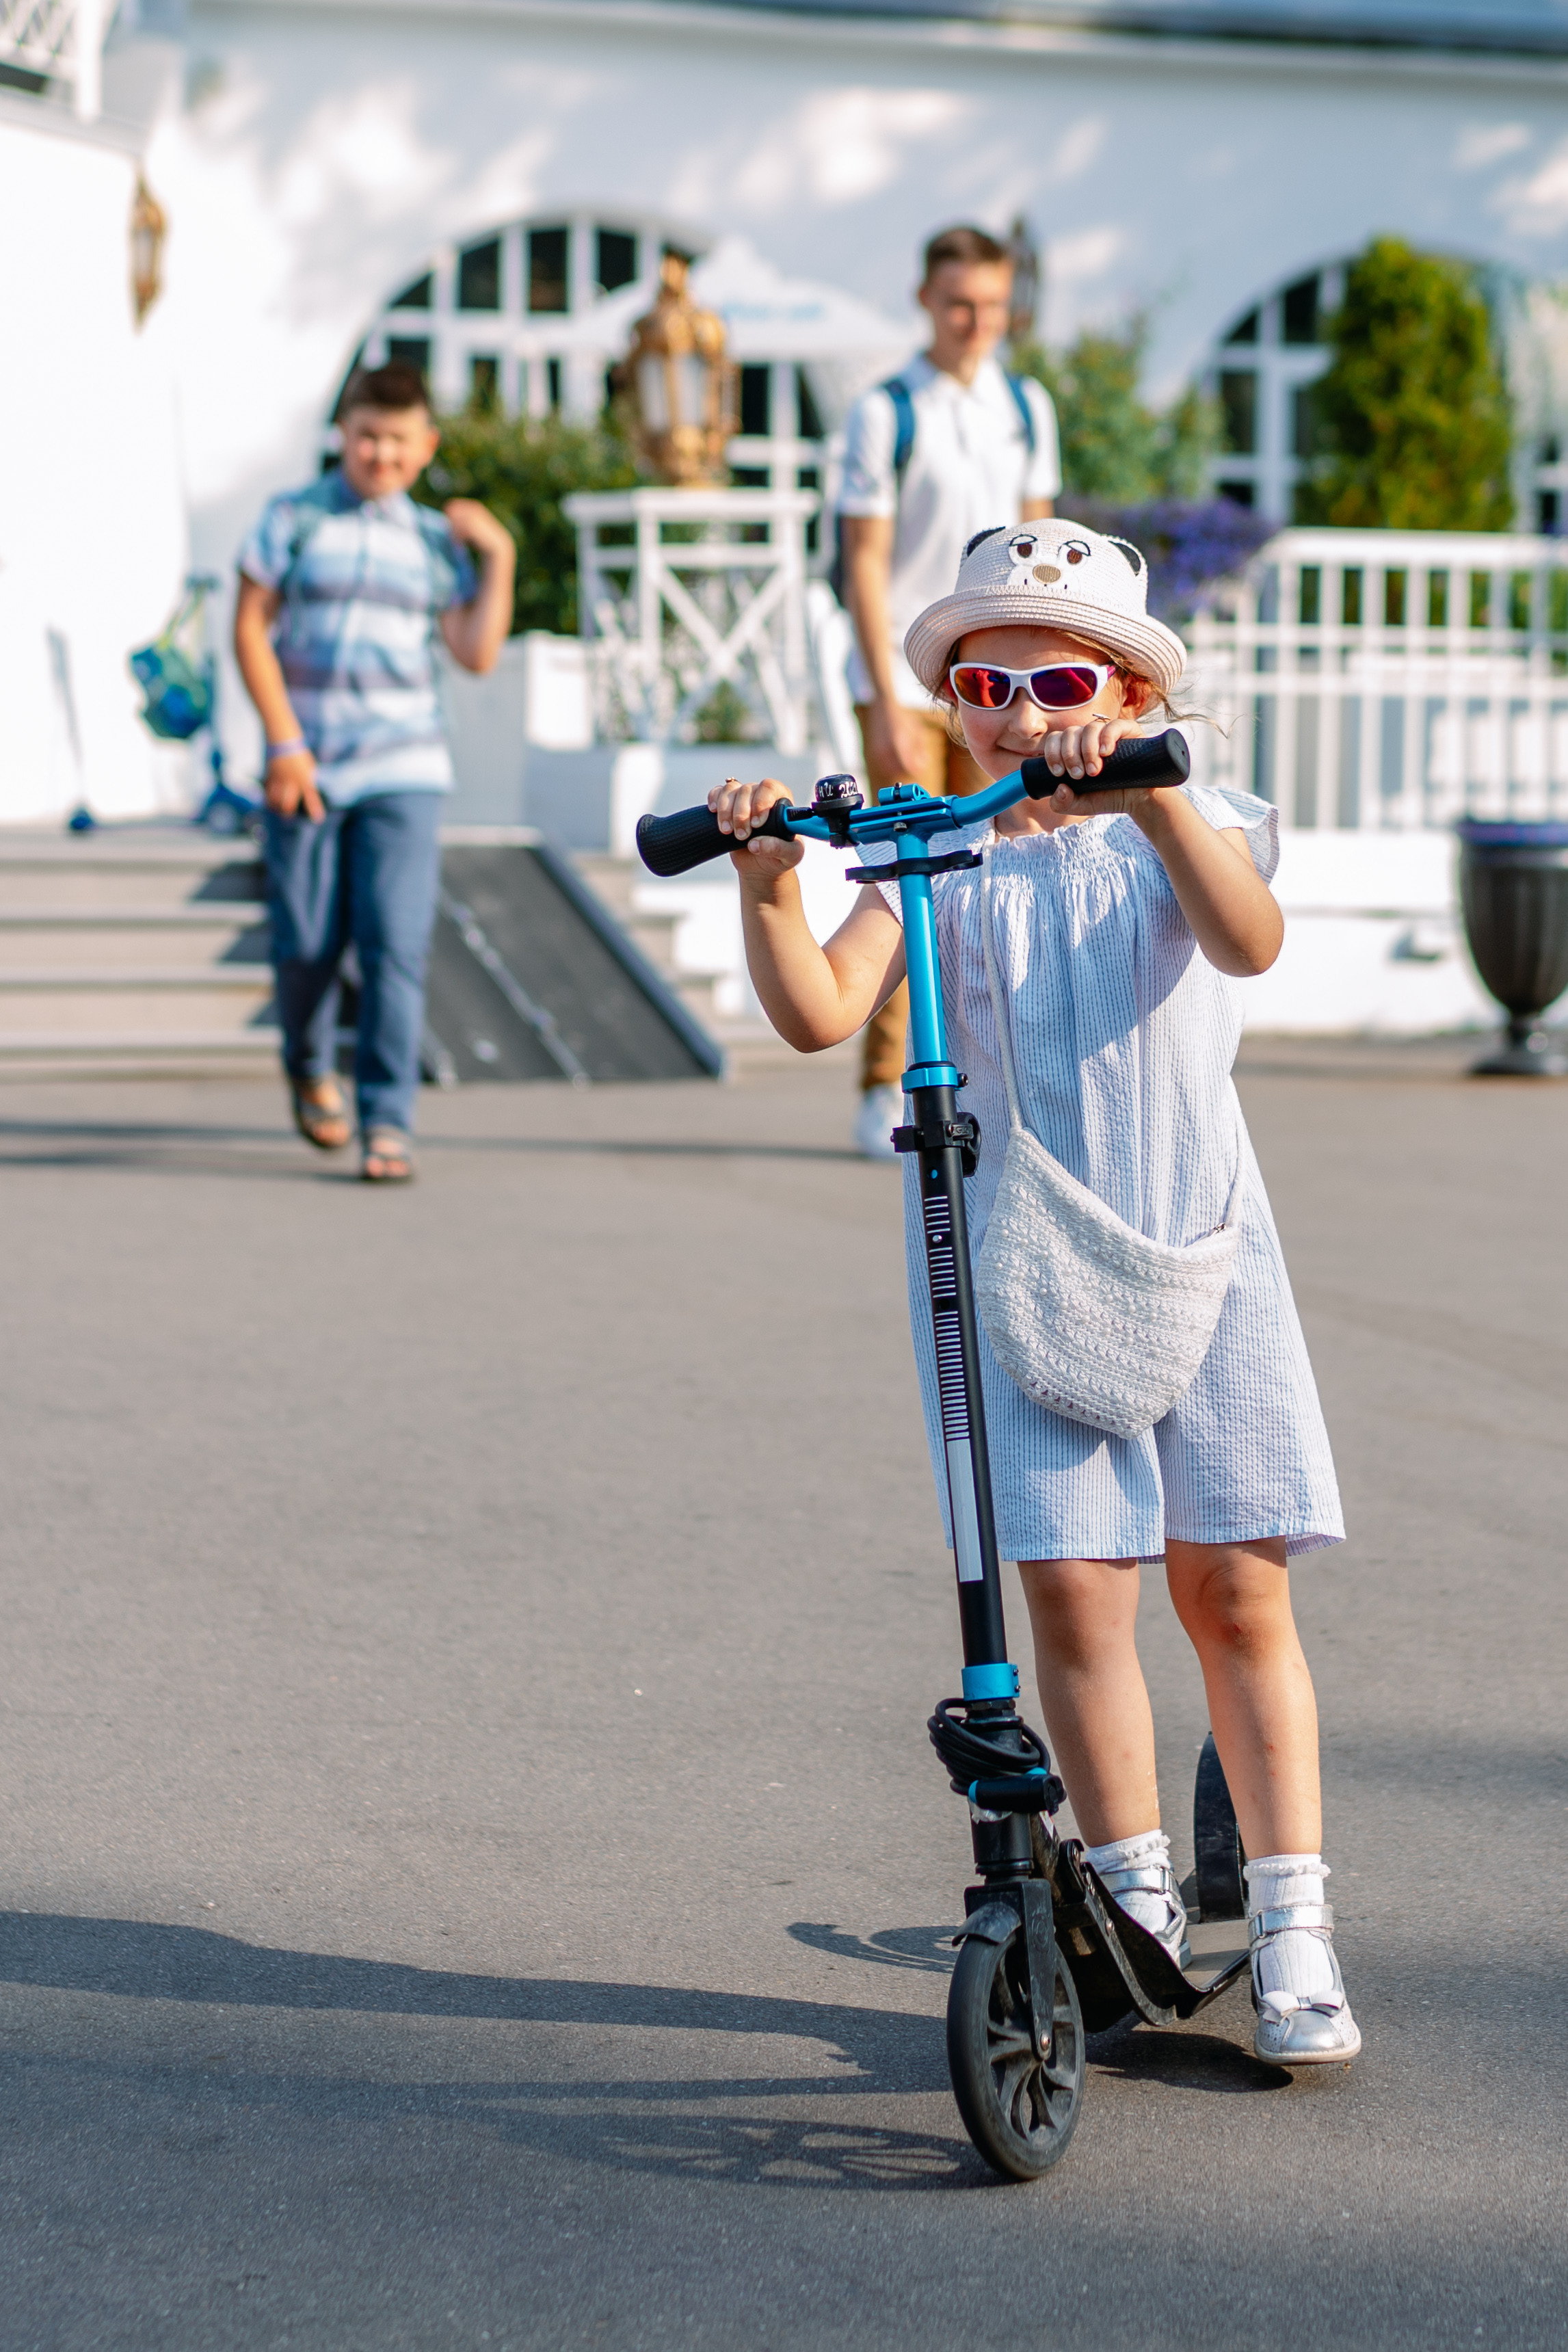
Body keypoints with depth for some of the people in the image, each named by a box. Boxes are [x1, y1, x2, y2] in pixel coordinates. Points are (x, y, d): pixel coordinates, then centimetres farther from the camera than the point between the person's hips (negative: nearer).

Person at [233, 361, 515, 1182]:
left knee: (395, 945, -10)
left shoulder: (434, 539, 10)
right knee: (306, 945, 4)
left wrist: (498, 556, -1)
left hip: (402, 770, 1)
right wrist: (285, 744, -7)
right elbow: (251, 628, 0)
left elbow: (477, 653, 6)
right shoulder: (294, 520, 3)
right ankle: (309, 1068, 33)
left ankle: (387, 1122, -6)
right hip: (308, 766, -1)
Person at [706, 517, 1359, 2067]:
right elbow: (821, 1012, -12)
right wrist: (766, 888, -30)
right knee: (1070, 1584, -4)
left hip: (1194, 1244, 0)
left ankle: (1291, 1925, 10)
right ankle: (1138, 1906, 13)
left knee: (1233, 1588, 1)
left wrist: (1149, 794, -38)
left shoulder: (1180, 832, 2)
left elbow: (1246, 938, -22)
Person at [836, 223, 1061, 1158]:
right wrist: (887, 704, -13)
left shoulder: (1028, 407, 9)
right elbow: (864, 565, -7)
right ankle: (887, 1095, 1)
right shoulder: (885, 414, -5)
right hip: (905, 682, -4)